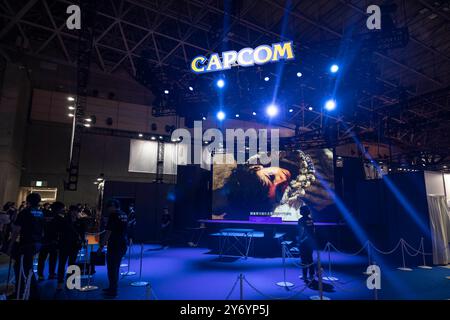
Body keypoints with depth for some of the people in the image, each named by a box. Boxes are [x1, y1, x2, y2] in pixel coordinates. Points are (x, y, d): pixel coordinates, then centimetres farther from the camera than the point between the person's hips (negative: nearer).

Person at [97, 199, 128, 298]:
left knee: (112, 268, 3)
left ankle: (113, 291, 11)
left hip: (114, 246, -8)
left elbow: (108, 233, -18)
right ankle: (112, 288, 31)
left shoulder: (113, 215, -15)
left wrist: (101, 246, -13)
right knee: (116, 267, 20)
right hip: (123, 245, 8)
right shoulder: (124, 215, 9)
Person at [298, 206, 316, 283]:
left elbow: (302, 231, -18)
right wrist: (312, 239, 17)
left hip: (303, 242, -6)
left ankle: (305, 276, 6)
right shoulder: (311, 219, 5)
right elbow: (313, 230, 8)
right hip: (311, 241, 6)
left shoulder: (301, 220, -14)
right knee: (310, 258, 15)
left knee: (304, 259, 2)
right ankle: (311, 276, 20)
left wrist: (300, 240, -10)